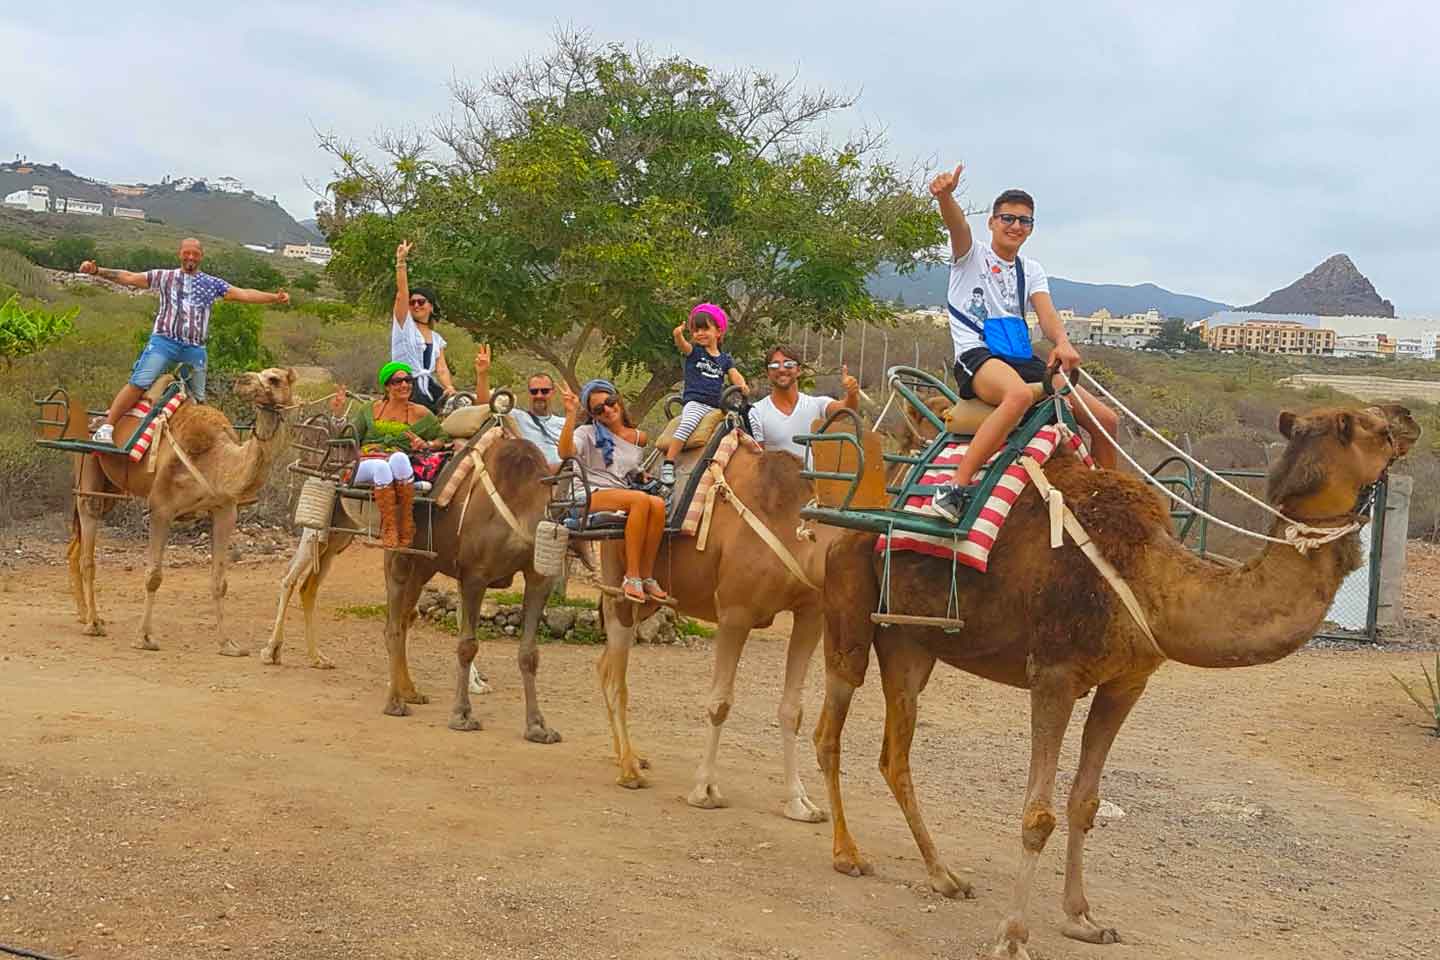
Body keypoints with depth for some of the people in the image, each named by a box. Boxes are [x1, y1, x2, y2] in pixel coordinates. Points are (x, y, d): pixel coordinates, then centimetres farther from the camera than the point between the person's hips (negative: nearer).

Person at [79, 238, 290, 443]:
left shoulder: (212, 284, 15)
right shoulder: (164, 277, 11)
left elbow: (244, 294, 10)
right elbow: (129, 278, 8)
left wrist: (274, 297, 0)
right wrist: (97, 270, -2)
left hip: (195, 349, 3)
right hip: (164, 341, -3)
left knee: (198, 399, 9)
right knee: (138, 383, -17)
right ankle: (106, 427, -15)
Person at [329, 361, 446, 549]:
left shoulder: (421, 414, 16)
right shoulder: (369, 410, 18)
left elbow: (443, 440, 17)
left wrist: (426, 445, -3)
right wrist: (338, 414, -1)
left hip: (400, 471, 0)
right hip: (365, 462, 0)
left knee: (399, 457, -39)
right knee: (381, 467, -39)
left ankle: (406, 524, -30)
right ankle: (388, 528, -34)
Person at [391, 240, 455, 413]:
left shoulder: (437, 338, 19)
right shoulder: (404, 325, 8)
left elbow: (441, 368, 8)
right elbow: (401, 293, -5)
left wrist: (449, 387, -12)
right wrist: (401, 261, -13)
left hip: (429, 388, 5)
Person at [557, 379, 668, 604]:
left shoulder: (638, 438, 19)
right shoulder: (588, 433, 5)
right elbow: (565, 452, -17)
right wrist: (571, 414, -22)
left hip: (623, 496, 5)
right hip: (592, 495, -5)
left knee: (658, 504, -29)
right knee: (641, 499, -33)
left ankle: (647, 576, -24)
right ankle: (631, 576, -32)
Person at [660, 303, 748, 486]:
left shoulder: (725, 359, 18)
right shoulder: (694, 351, 7)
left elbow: (734, 375, 4)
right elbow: (682, 346, -14)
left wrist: (742, 385, -20)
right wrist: (678, 335, -38)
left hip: (717, 406, 5)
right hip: (695, 402, -5)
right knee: (687, 424, -31)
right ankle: (668, 464, -34)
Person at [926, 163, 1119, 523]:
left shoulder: (1031, 271, 19)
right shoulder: (971, 255, 7)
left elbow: (1046, 314, 1)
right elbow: (956, 223, -16)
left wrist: (1062, 342, -22)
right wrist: (945, 195, -40)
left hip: (1023, 361, 6)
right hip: (977, 356, -6)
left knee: (1105, 419, -5)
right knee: (1020, 394, -42)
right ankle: (954, 488, -43)